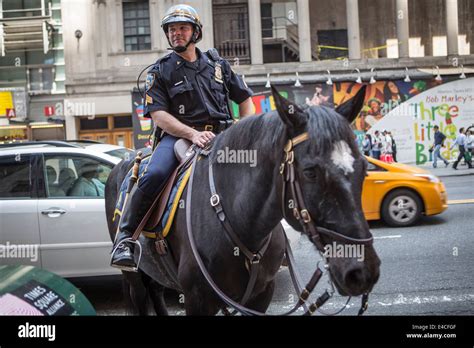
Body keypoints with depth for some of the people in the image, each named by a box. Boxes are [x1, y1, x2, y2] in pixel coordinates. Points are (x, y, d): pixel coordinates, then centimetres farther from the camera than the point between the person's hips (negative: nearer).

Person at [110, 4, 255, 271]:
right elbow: (159, 115, -4)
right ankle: (125, 238, -17)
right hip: (179, 135, -3)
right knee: (154, 175, -31)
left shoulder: (217, 63, 18)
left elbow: (246, 100, 21)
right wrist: (193, 134, -20)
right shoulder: (161, 71, 9)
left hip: (223, 134, 3)